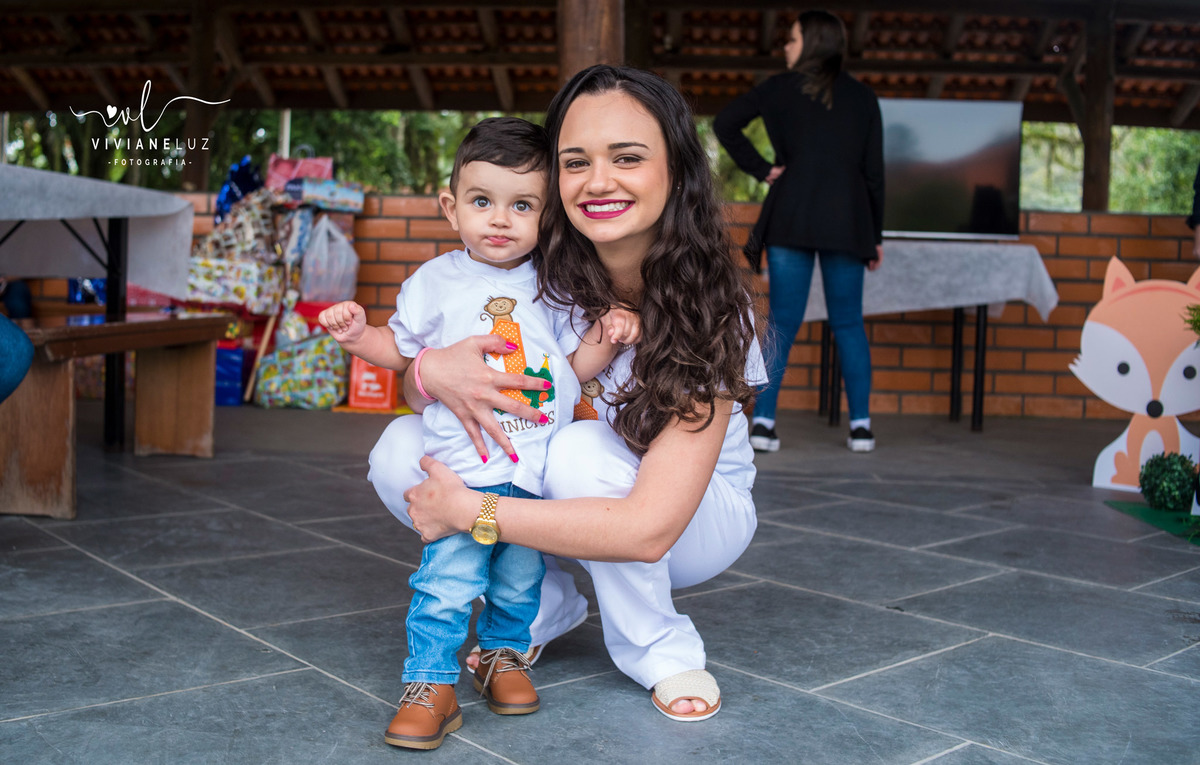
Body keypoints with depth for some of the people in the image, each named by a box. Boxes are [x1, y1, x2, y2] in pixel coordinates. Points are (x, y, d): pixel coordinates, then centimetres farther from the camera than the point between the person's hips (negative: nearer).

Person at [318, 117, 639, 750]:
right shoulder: (435, 282, 2)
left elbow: (577, 364, 11)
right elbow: (400, 351, 12)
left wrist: (607, 336, -7)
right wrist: (357, 335, -5)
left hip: (540, 470, 3)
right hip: (462, 469, -2)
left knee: (520, 579, 16)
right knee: (446, 583, -7)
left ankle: (504, 654, 38)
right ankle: (431, 684, 7)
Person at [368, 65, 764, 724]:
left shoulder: (709, 308, -29)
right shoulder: (543, 274, -16)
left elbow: (649, 529, -36)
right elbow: (409, 382, -9)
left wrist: (467, 510, -34)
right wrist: (431, 371, -35)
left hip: (697, 514, -4)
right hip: (560, 498, 4)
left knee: (584, 450, -35)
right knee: (399, 452, -17)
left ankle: (659, 650, -8)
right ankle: (546, 607, 5)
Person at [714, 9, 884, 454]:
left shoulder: (780, 88, 7)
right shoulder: (863, 98, 11)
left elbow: (725, 124, -1)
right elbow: (874, 171, 8)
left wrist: (760, 169, 3)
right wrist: (876, 235, 12)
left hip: (791, 216, -1)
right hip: (846, 220, 1)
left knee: (782, 321, 1)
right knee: (848, 324, 9)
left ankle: (763, 422, -6)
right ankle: (861, 425, 7)